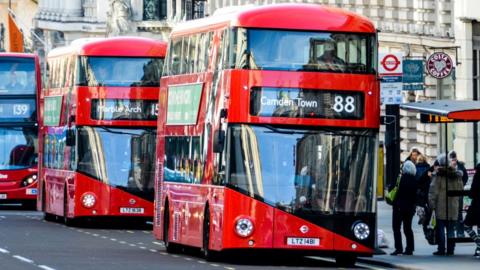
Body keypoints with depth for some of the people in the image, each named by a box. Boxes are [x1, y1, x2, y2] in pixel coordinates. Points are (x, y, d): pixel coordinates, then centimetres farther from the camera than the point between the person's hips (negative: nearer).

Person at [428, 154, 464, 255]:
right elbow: (461, 190, 13)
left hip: (441, 207, -4)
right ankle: (450, 249, 10)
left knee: (440, 229, 2)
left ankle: (441, 249, 0)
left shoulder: (438, 175, -9)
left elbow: (433, 192, -12)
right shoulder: (456, 175, 7)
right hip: (453, 207, 4)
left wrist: (431, 204, -8)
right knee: (451, 229, 10)